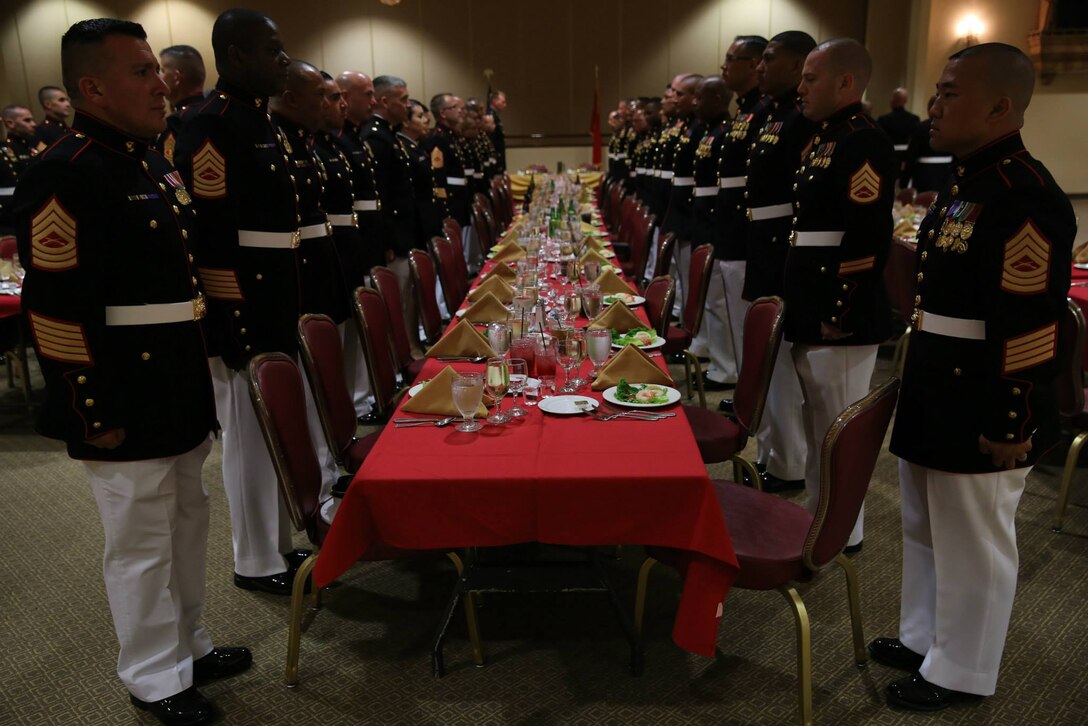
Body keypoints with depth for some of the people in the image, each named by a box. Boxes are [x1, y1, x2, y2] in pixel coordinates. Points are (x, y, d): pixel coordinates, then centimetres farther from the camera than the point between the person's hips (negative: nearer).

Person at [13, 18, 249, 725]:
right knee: (142, 545, 7)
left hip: (182, 393, 9)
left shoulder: (157, 166, 11)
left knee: (188, 522, 21)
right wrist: (94, 416, -19)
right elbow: (56, 312, -21)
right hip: (127, 404, -9)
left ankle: (190, 644, 40)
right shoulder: (64, 177, -18)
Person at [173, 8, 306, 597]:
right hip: (241, 315, -9)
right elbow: (209, 239, -20)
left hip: (276, 309, 9)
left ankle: (279, 540, 34)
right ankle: (256, 562, 21)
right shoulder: (211, 127, -16)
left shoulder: (259, 119, 13)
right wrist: (235, 328, -20)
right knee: (249, 435, 4)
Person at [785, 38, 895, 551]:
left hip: (841, 320, -10)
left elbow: (867, 242, -22)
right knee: (818, 424, 19)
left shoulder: (864, 144, -16)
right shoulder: (823, 139, 14)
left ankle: (842, 535, 19)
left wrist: (838, 318, -21)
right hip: (811, 313, 10)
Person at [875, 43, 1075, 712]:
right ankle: (924, 638, 42)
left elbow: (1030, 330, -24)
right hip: (935, 400, 10)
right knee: (927, 531, 22)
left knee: (972, 548, 9)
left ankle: (961, 672, 28)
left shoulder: (1027, 198, -22)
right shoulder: (967, 182, 9)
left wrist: (1010, 427, -20)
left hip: (981, 416, -10)